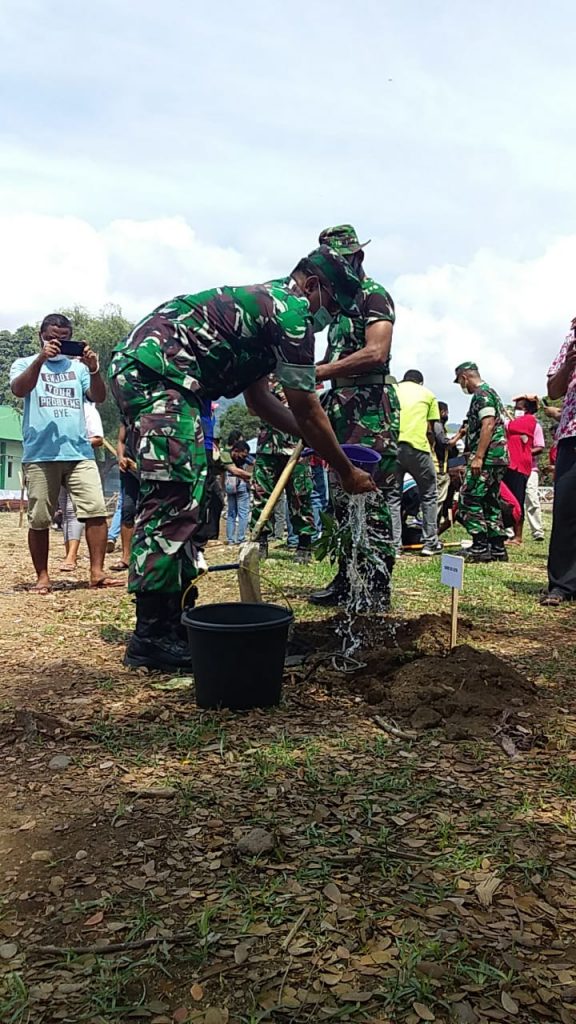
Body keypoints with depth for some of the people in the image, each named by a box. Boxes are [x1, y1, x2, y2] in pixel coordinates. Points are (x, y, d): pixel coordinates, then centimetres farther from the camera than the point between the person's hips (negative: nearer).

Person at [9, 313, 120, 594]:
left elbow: (99, 397, 3)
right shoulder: (25, 364, 11)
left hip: (79, 452, 2)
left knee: (96, 510, -8)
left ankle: (97, 572, -4)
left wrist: (94, 369, -15)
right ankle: (42, 577, 11)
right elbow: (19, 390, -10)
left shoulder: (78, 367, 15)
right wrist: (40, 360, -22)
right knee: (39, 520, 2)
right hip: (40, 455, -2)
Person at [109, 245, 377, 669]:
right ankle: (151, 635, -9)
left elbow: (259, 398, 30)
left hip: (134, 369, 11)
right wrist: (347, 471, 5)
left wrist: (315, 438, 30)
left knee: (188, 500, 12)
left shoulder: (260, 302, 26)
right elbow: (305, 408, -4)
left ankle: (175, 619, 16)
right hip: (156, 370, -11)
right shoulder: (291, 309, -4)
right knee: (172, 501, -13)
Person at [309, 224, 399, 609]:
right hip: (342, 410, 10)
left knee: (373, 500, -10)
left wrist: (320, 371, -22)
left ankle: (377, 590, -5)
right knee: (343, 498, 11)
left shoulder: (373, 294, -5)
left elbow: (375, 353, -20)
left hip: (371, 410, -10)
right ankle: (347, 581, 20)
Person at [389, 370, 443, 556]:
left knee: (392, 496, 9)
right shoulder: (427, 394, 15)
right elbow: (430, 429, 10)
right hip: (416, 446, -2)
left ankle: (393, 544, 4)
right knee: (429, 494, 13)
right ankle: (430, 543, 14)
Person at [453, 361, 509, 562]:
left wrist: (478, 458, -23)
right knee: (491, 502, 11)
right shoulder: (491, 392, 23)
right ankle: (497, 548, 12)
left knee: (469, 500, -9)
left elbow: (488, 425, -20)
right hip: (498, 458, 10)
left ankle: (480, 547, -10)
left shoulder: (481, 394, -9)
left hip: (487, 457, -10)